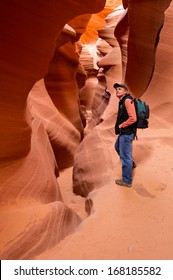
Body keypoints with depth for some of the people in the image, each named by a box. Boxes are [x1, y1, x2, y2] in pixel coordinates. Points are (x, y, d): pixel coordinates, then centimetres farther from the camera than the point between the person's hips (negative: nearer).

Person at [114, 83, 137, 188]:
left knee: (125, 156, -1)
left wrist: (120, 126, -15)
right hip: (123, 132, 11)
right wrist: (119, 126, 9)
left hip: (126, 133, -11)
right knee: (118, 147, 30)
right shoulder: (122, 102, 12)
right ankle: (131, 163, 48)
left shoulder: (128, 100, -17)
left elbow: (133, 118, -27)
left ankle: (127, 181, 14)